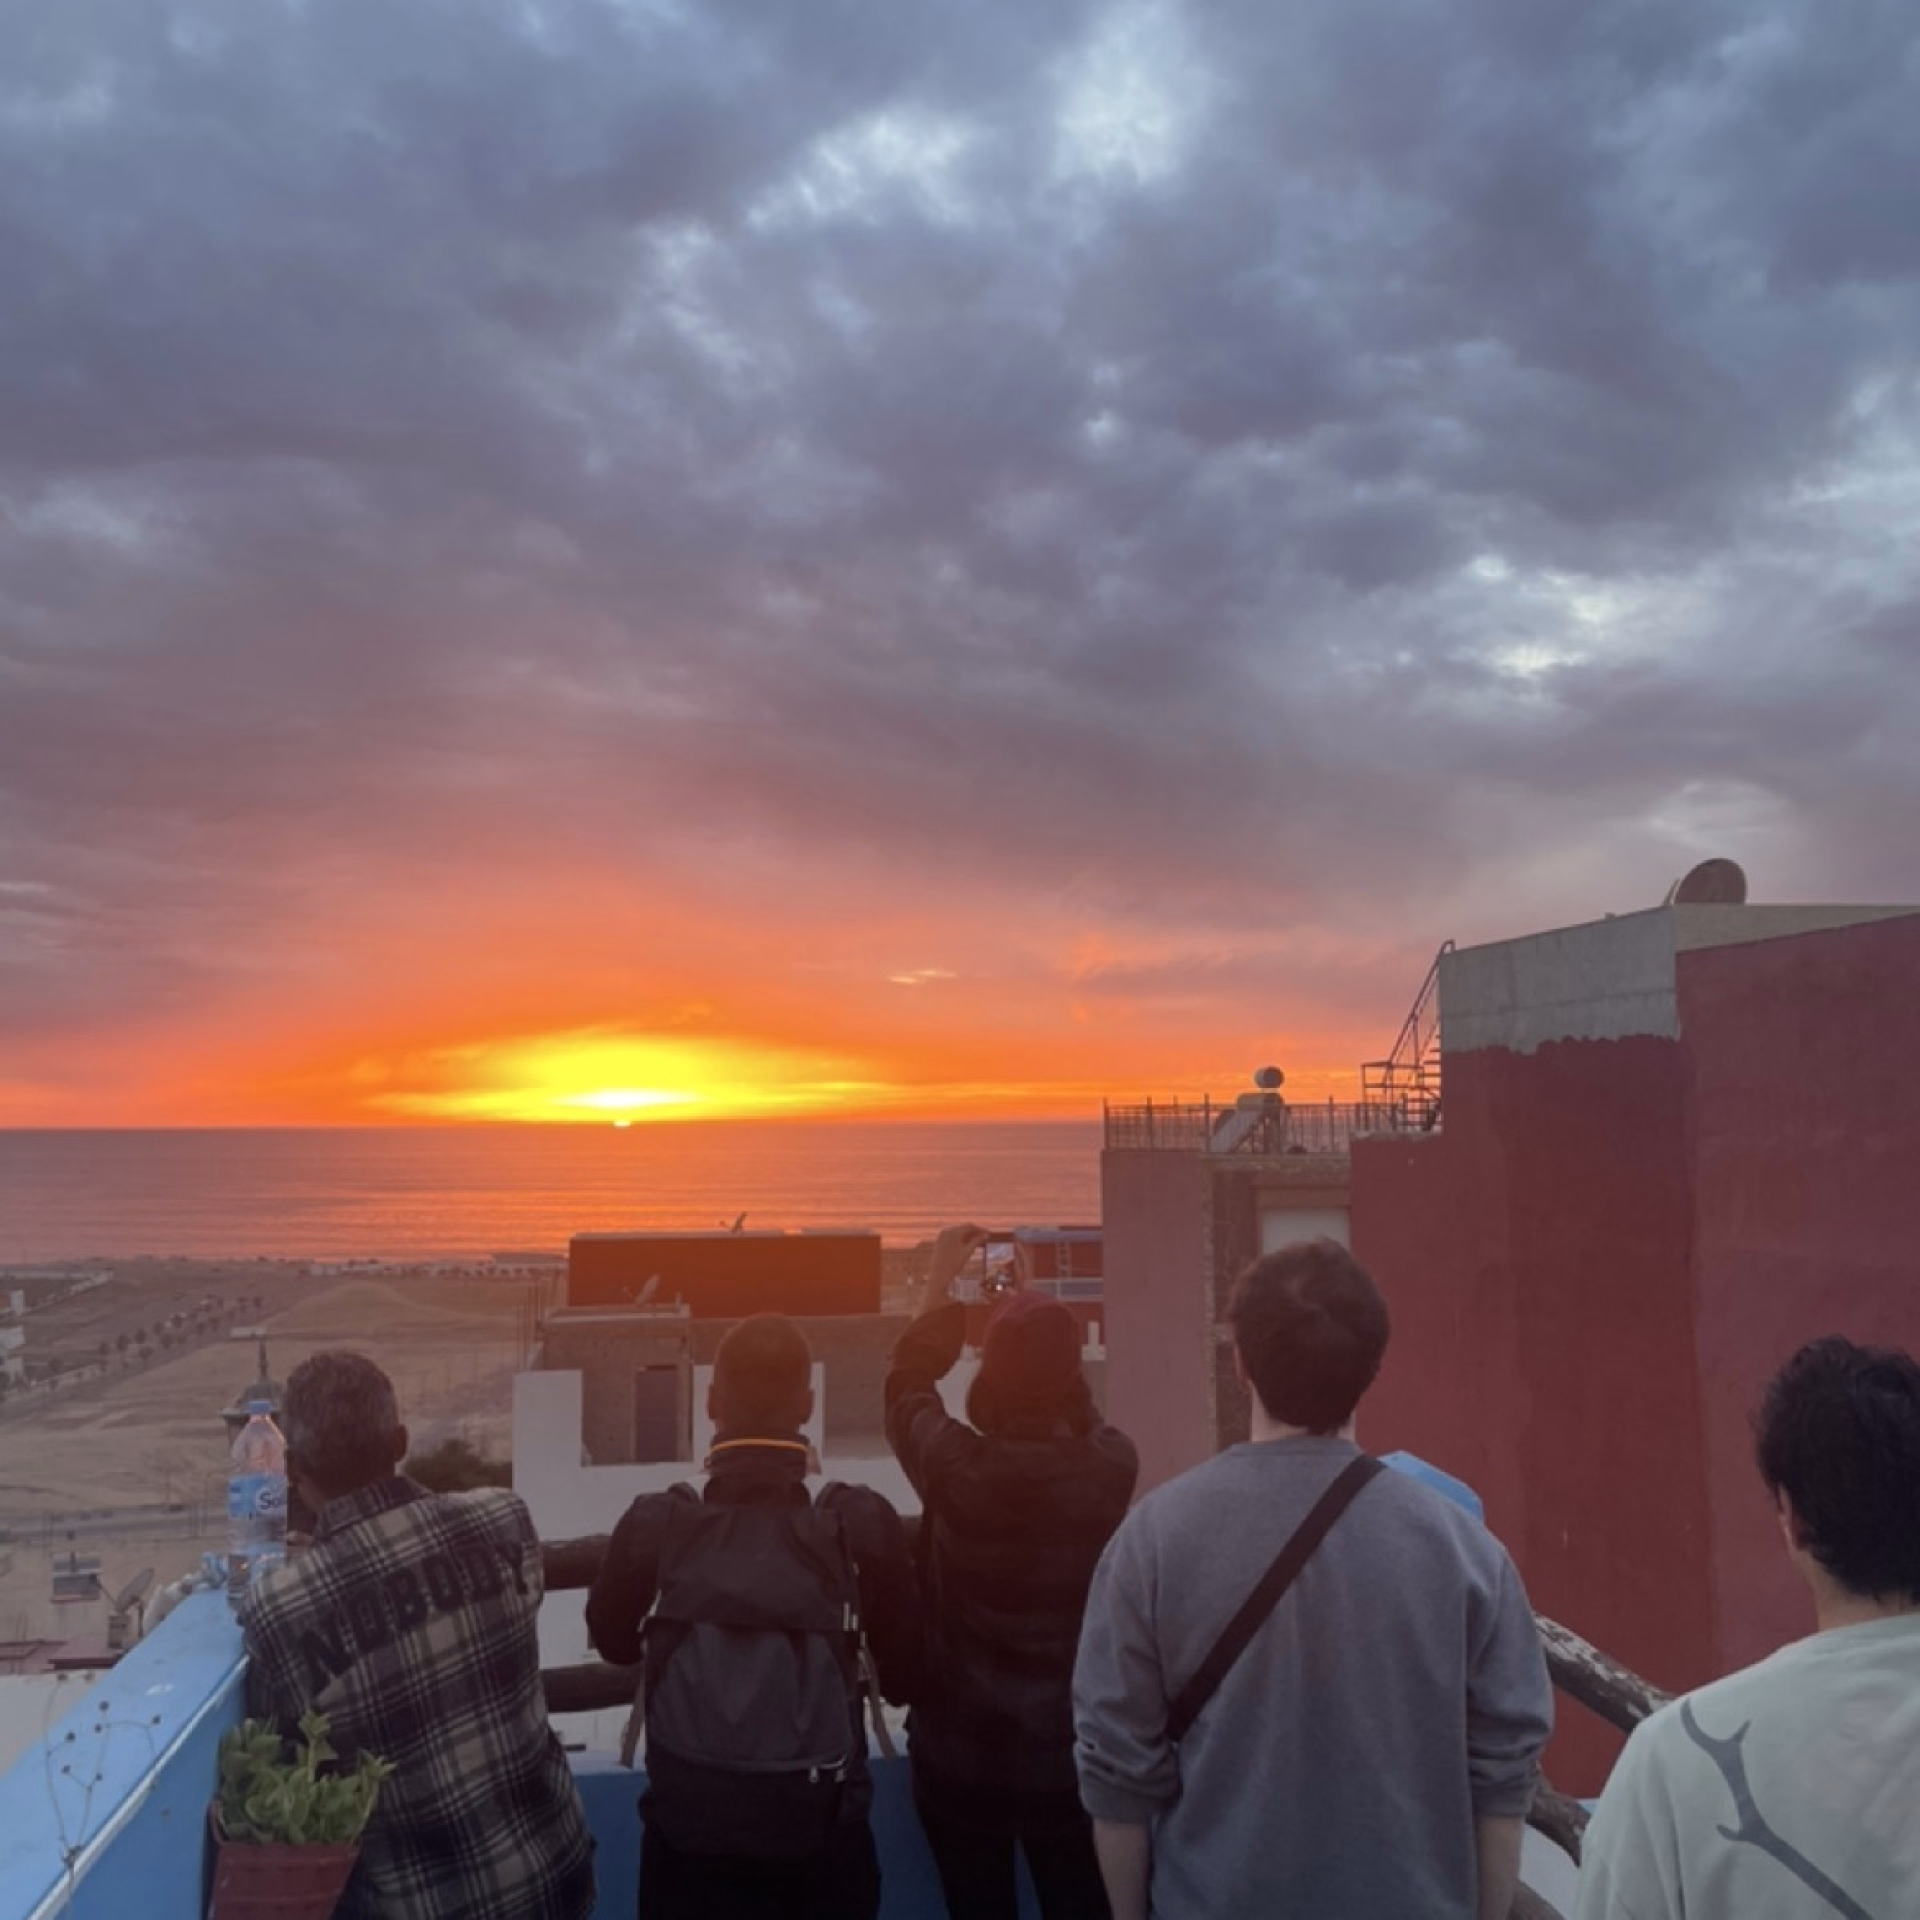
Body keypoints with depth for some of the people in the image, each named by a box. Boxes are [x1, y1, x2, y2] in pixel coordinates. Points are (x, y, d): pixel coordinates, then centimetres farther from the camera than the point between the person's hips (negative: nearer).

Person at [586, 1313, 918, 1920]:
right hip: (821, 1830, 0)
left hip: (691, 1826, 0)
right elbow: (904, 1670, -3)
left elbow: (613, 1641, 6)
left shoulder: (655, 1523, -13)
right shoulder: (863, 1520, -14)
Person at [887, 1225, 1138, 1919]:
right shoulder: (1113, 1465, -16)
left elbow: (906, 1386, 2)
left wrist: (943, 1288, 12)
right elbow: (1069, 1409, 9)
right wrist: (1030, 1306, 17)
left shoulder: (955, 1467, -21)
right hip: (1075, 1757, 2)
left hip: (962, 1758, -1)